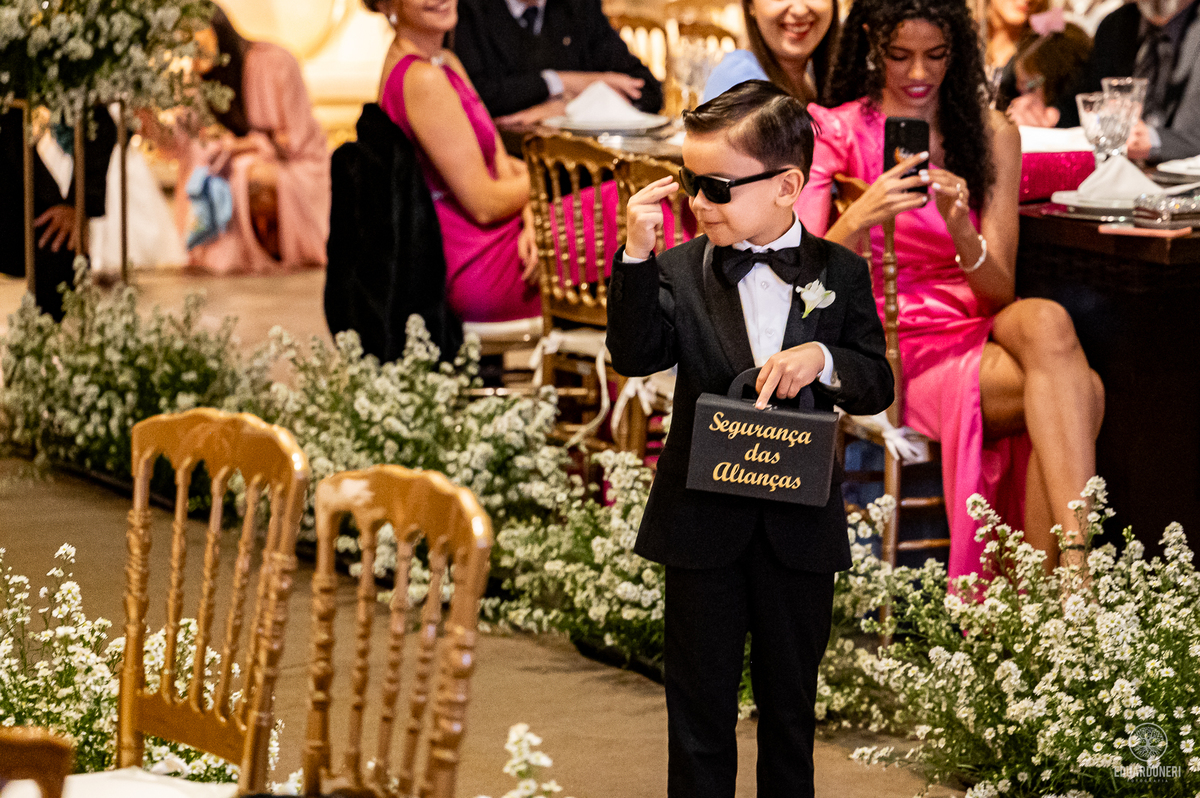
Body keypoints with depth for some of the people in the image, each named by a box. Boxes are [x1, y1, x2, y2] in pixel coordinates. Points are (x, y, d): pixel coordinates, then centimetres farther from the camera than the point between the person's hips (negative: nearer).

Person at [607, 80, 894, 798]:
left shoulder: (839, 273, -1)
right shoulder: (681, 269, -2)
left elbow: (878, 386, -1)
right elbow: (636, 355, -16)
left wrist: (823, 357, -21)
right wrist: (638, 254, -26)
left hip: (801, 525, 0)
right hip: (704, 523, 0)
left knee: (791, 704, 14)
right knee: (700, 708, 7)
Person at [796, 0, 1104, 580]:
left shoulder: (991, 135, 11)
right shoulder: (834, 134, 4)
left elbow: (1000, 292, 3)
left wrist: (962, 231, -18)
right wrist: (858, 221, -27)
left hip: (977, 332, 3)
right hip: (888, 350, -3)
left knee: (1044, 320, -35)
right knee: (1077, 390, -30)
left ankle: (1065, 584, -39)